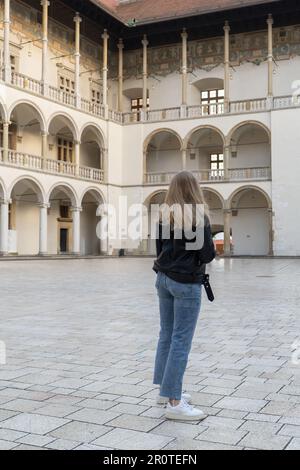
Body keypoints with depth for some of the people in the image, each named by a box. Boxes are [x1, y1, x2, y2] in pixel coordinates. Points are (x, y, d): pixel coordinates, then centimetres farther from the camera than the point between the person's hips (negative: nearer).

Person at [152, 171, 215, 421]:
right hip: (187, 283, -7)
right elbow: (208, 255, -13)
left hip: (163, 278, 7)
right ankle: (174, 403, -2)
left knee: (166, 335, 14)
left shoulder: (164, 215, 6)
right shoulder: (198, 216, -12)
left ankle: (166, 391, 25)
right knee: (181, 341, -4)